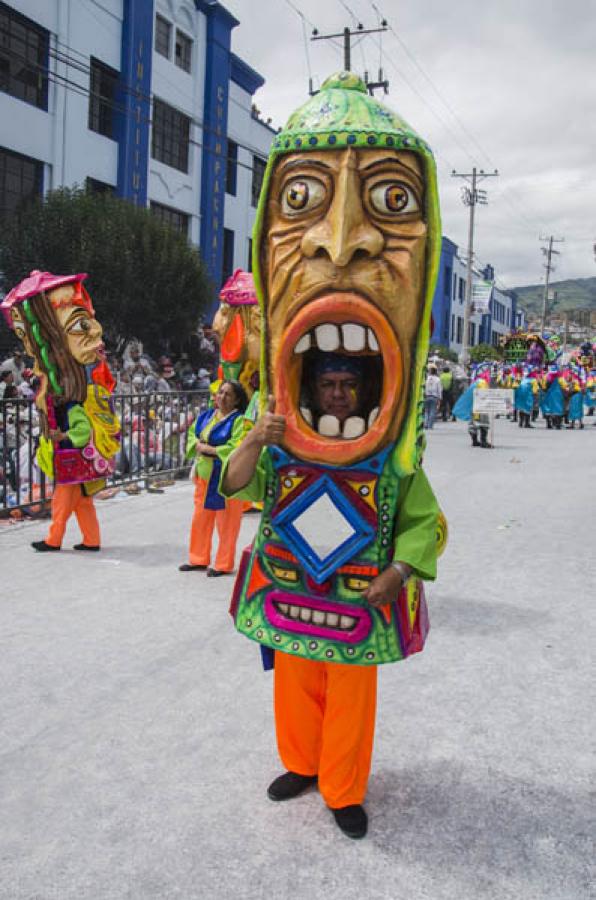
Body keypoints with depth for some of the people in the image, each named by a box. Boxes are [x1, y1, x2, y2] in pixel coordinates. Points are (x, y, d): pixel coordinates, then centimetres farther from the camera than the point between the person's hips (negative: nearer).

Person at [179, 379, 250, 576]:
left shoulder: (239, 420, -11)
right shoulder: (205, 416, 11)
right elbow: (192, 436, 15)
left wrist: (211, 449, -19)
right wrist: (199, 445, -7)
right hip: (204, 474, 7)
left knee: (225, 522, 2)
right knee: (201, 518, 13)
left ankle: (223, 565, 13)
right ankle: (199, 559, 27)